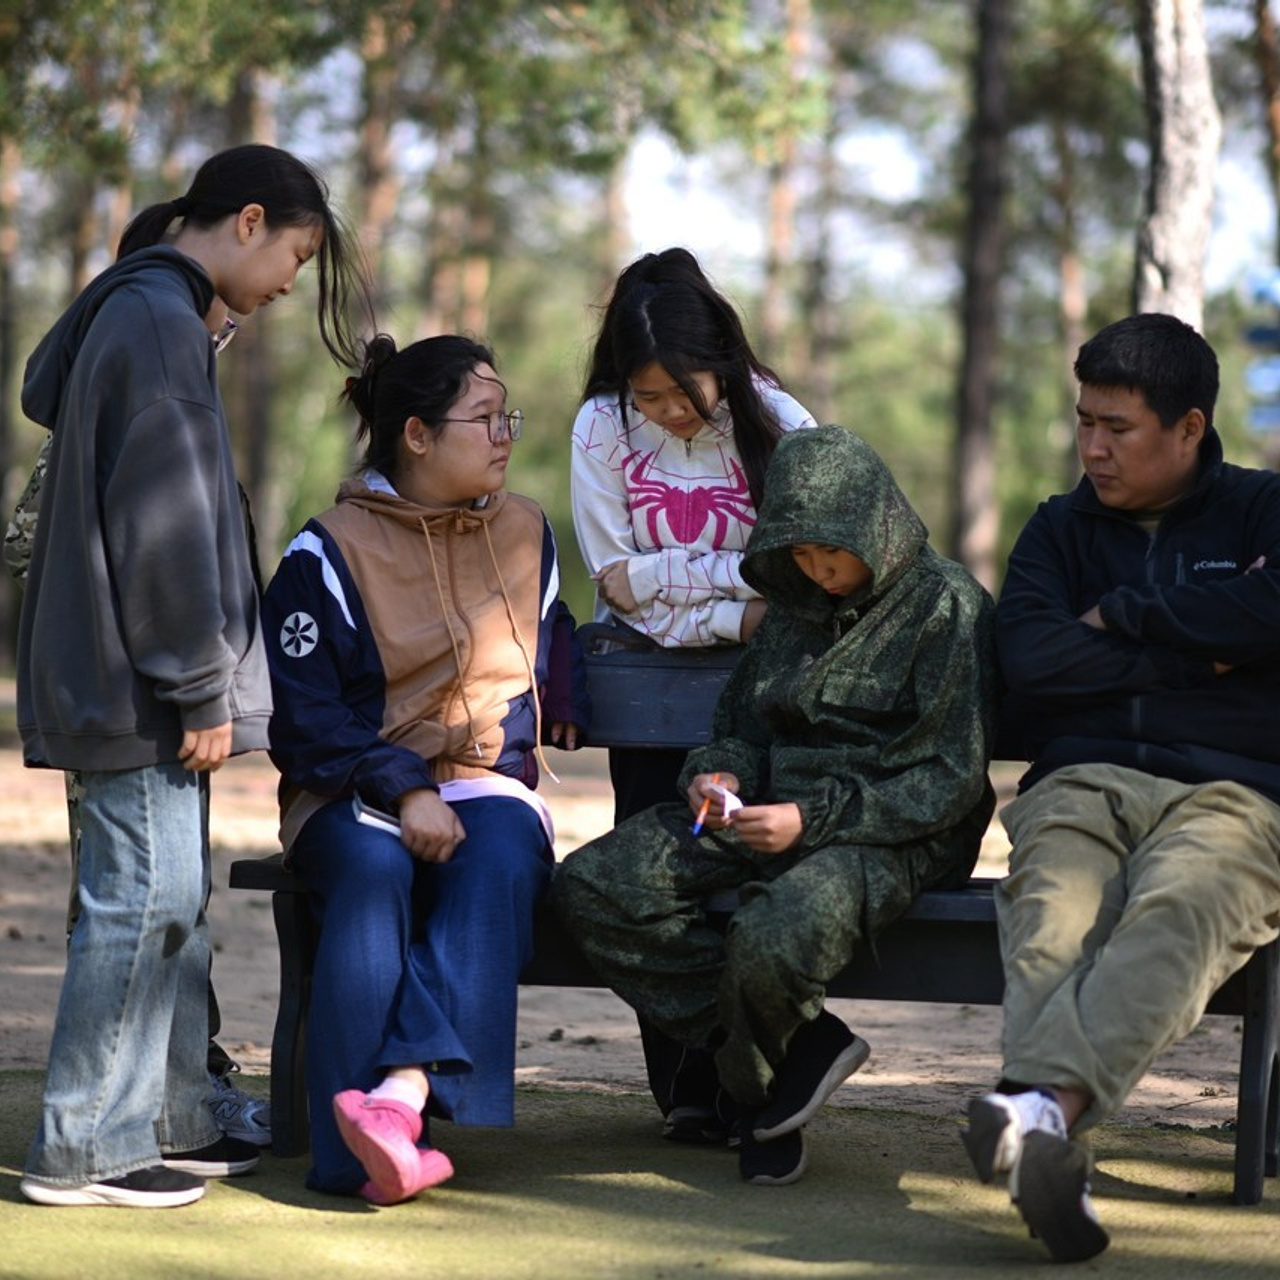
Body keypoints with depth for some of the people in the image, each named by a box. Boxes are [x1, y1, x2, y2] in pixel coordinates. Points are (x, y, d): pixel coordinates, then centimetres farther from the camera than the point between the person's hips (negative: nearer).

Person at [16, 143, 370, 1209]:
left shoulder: (136, 313, 18)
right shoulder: (159, 322, -14)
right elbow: (165, 520, -19)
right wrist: (200, 688, -17)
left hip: (131, 679, 11)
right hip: (138, 682, -11)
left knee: (174, 897, 14)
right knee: (145, 896, -7)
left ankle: (170, 1124, 20)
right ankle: (82, 1150, -3)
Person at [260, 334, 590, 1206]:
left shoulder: (526, 533, 14)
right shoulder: (326, 555, -1)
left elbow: (551, 640, 34)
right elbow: (302, 717, -5)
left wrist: (554, 712, 14)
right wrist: (402, 790, -18)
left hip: (488, 783, 3)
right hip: (354, 795, -3)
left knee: (497, 861, -34)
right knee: (371, 871, -37)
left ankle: (402, 1093, -48)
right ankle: (360, 1152, -42)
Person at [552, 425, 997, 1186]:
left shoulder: (947, 605, -5)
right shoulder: (797, 603, 18)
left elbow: (950, 780, -10)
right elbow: (744, 722, 26)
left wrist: (812, 820, -19)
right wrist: (721, 774, 0)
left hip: (891, 834, -8)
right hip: (772, 811, 8)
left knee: (770, 944, -39)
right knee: (590, 886, -15)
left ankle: (756, 1088, -1)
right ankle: (803, 1046, -15)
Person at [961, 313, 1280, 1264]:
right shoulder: (1061, 529, 24)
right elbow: (1032, 662, 5)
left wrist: (1122, 616, 2)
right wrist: (1199, 653, 1)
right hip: (1082, 784, 2)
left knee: (1175, 911, -38)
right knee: (1052, 926, -34)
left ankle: (1042, 1103, -59)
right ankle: (1054, 1155, -55)